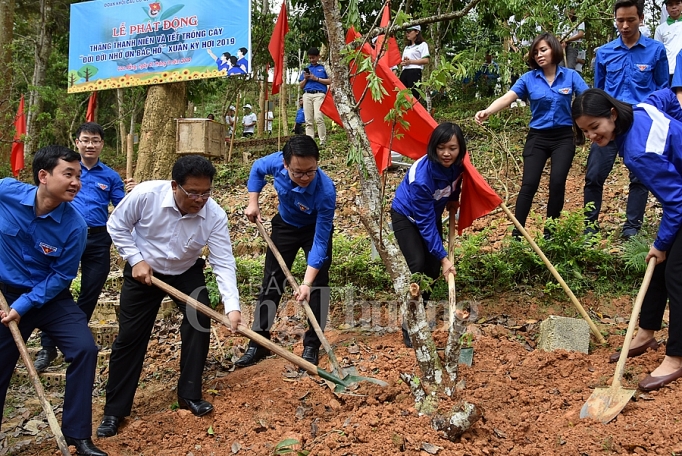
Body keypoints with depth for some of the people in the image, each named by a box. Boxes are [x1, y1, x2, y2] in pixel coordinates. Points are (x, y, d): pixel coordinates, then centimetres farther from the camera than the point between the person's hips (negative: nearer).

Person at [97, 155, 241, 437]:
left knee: (200, 324, -11)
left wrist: (232, 306, -38)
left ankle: (189, 395, 9)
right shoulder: (145, 194, -29)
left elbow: (223, 263, -27)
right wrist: (136, 260, -19)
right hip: (143, 271, -1)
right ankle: (114, 410, 15)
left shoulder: (215, 216, -26)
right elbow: (116, 226, -12)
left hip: (187, 273, 1)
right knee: (130, 337, 2)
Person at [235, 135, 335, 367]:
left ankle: (312, 344, 5)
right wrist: (253, 202, -11)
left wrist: (307, 283, -39)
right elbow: (257, 168, -4)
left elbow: (320, 241, -36)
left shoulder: (325, 191, -40)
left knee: (318, 284, -10)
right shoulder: (277, 162, -31)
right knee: (271, 280, 6)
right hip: (285, 225, 3)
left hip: (316, 228, -3)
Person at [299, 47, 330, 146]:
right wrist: (305, 79, 2)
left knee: (318, 118, -18)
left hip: (319, 94, -4)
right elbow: (301, 86, 22)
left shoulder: (323, 67, 12)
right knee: (308, 120, -1)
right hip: (307, 95, 4)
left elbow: (329, 81, 3)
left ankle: (323, 142, -14)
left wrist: (316, 79, -4)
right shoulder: (306, 69, 22)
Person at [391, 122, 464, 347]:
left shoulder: (457, 164, -20)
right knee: (418, 265, -20)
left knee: (433, 267, 1)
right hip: (406, 216, -6)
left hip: (433, 213, 6)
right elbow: (425, 223, -33)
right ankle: (409, 325, -11)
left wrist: (453, 199, -1)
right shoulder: (422, 177, -39)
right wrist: (443, 257, -32)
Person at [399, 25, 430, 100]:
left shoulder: (422, 44, 4)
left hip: (415, 72, -7)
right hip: (404, 72, 7)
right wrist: (402, 63, 0)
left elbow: (426, 61, -7)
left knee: (413, 96, -14)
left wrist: (410, 61, -11)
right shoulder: (406, 47, 25)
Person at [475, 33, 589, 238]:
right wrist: (487, 111, -32)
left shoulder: (570, 75, 0)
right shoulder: (528, 78, -1)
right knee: (529, 184, -7)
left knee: (557, 182, -9)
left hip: (563, 137, 0)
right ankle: (517, 232, -1)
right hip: (537, 137, 0)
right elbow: (507, 98, -13)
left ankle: (550, 231, 7)